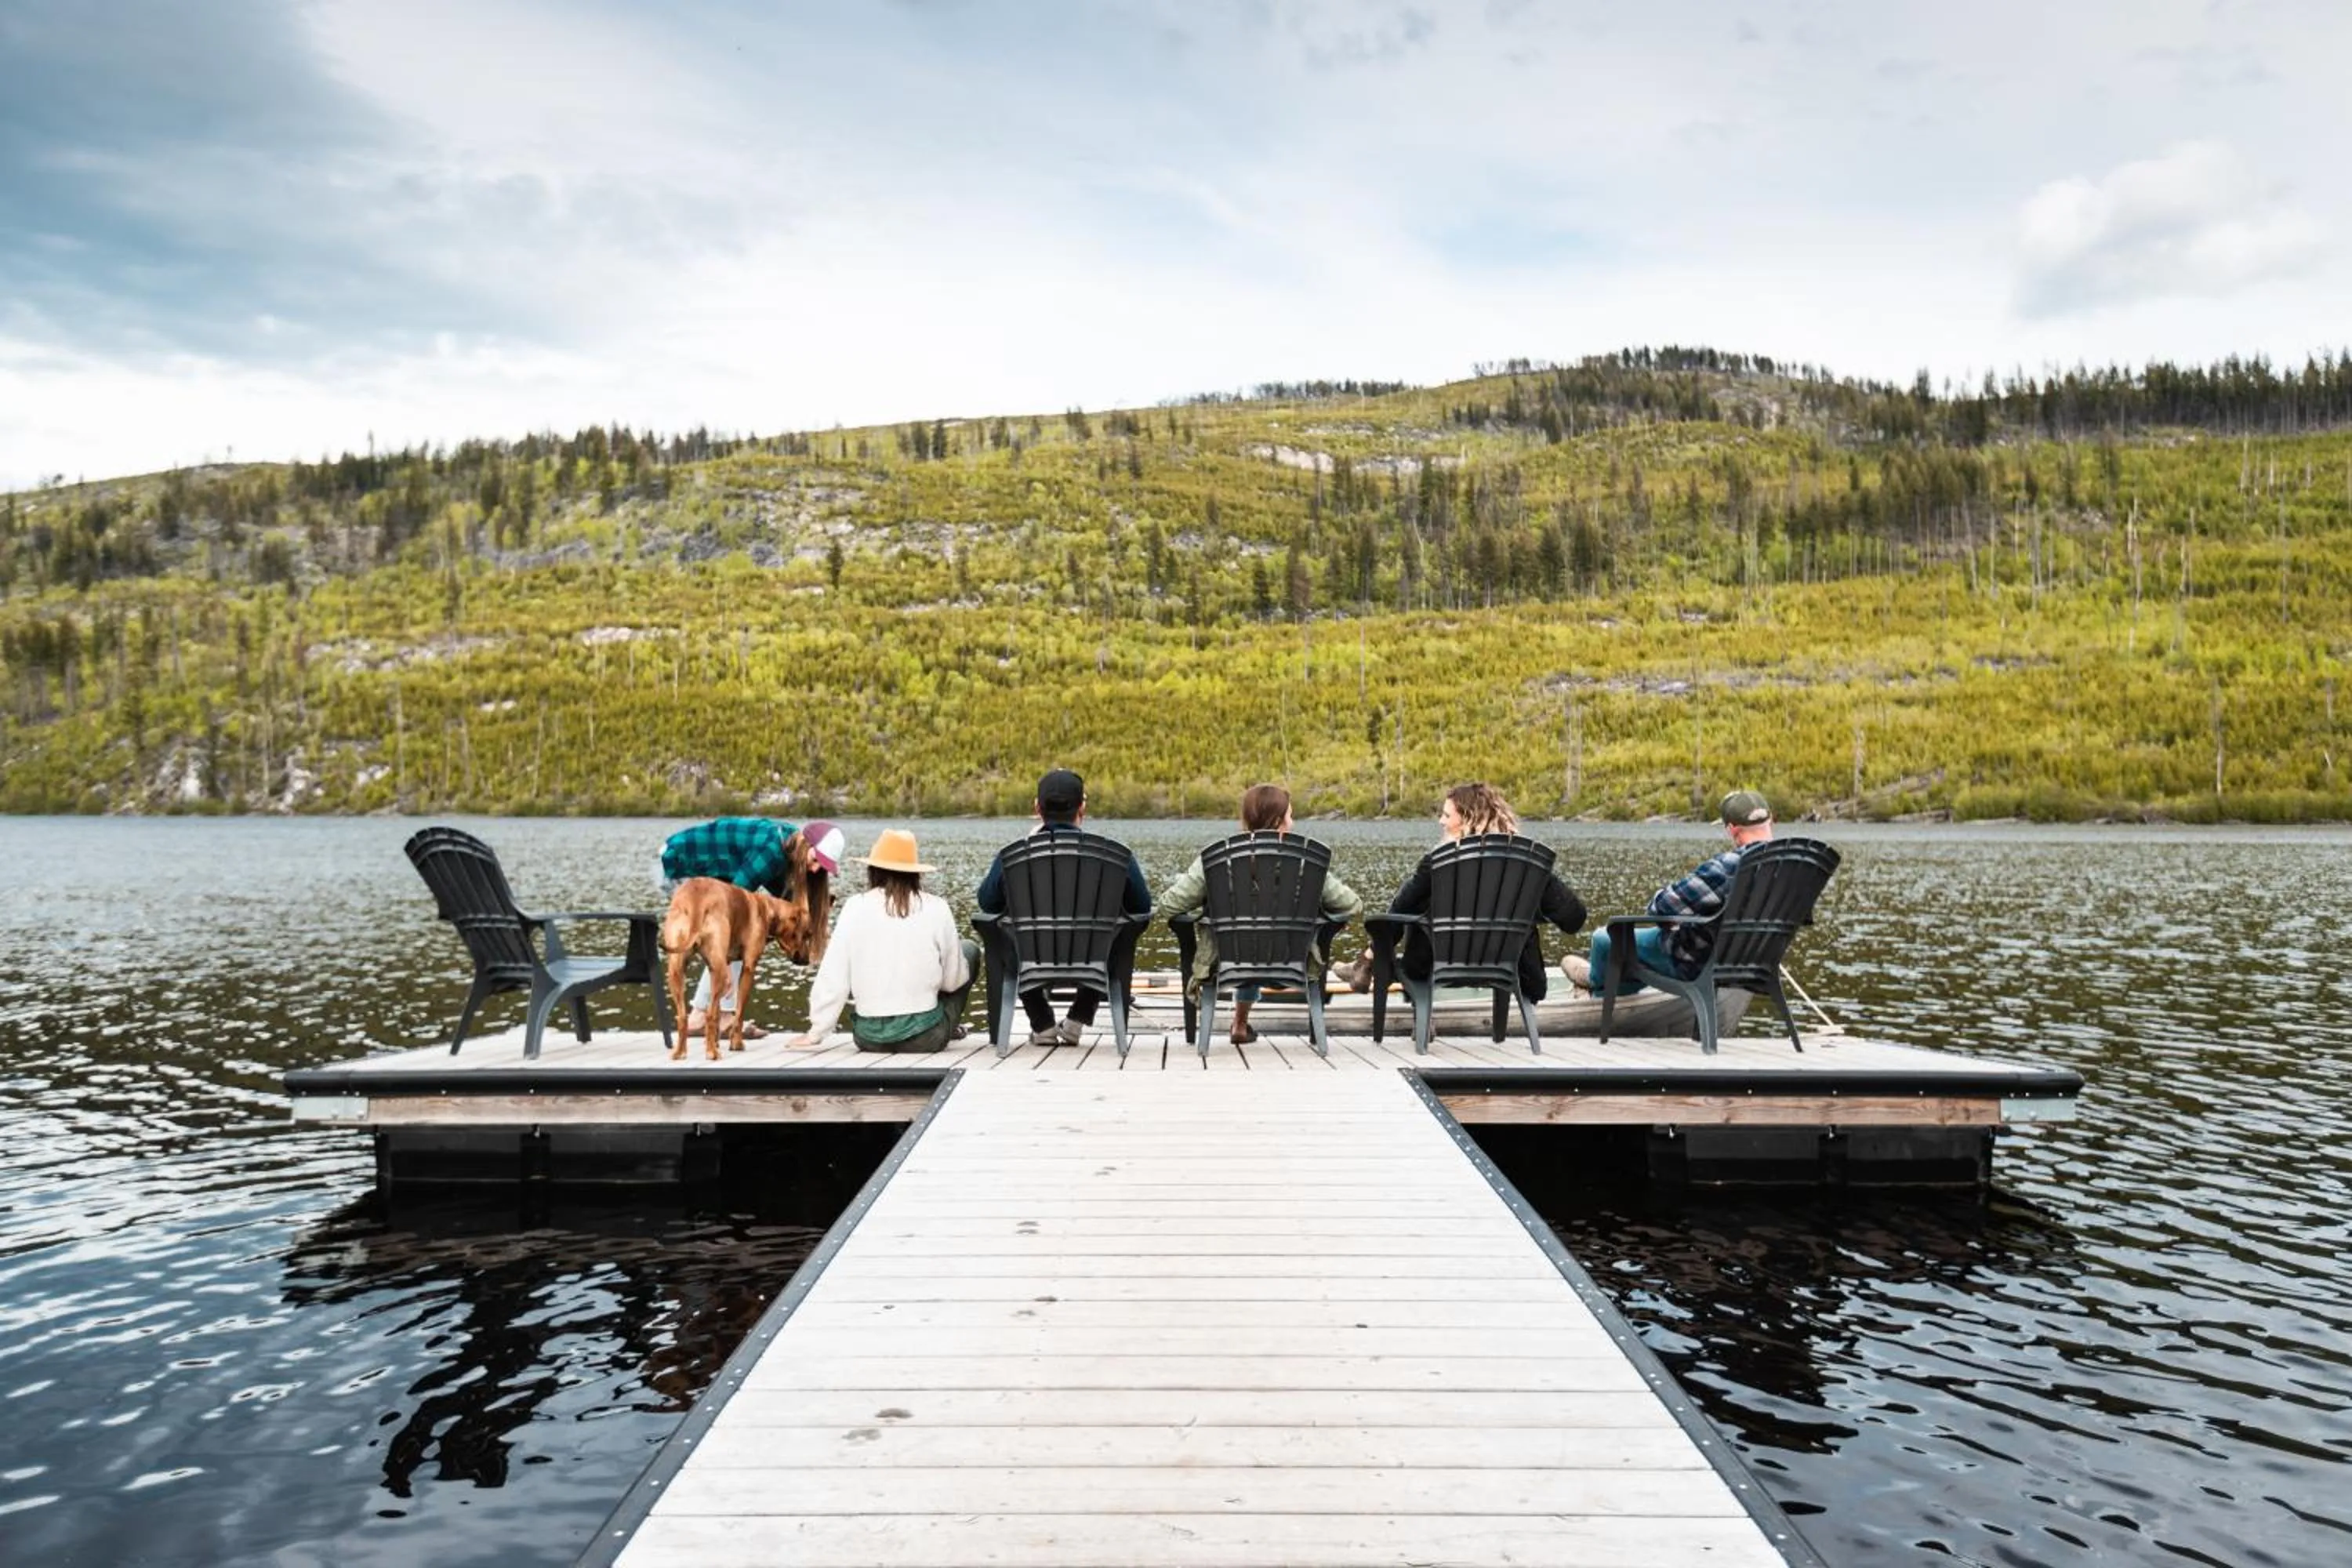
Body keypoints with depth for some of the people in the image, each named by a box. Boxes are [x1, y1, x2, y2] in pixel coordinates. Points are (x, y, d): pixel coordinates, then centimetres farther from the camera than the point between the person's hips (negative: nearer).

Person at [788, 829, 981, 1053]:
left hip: (869, 1037, 3)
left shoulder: (856, 907, -7)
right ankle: (948, 1028, 27)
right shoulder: (936, 908, -8)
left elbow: (833, 976, -7)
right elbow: (953, 980, 0)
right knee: (969, 949, 21)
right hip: (925, 1037, -2)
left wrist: (816, 1032, 3)